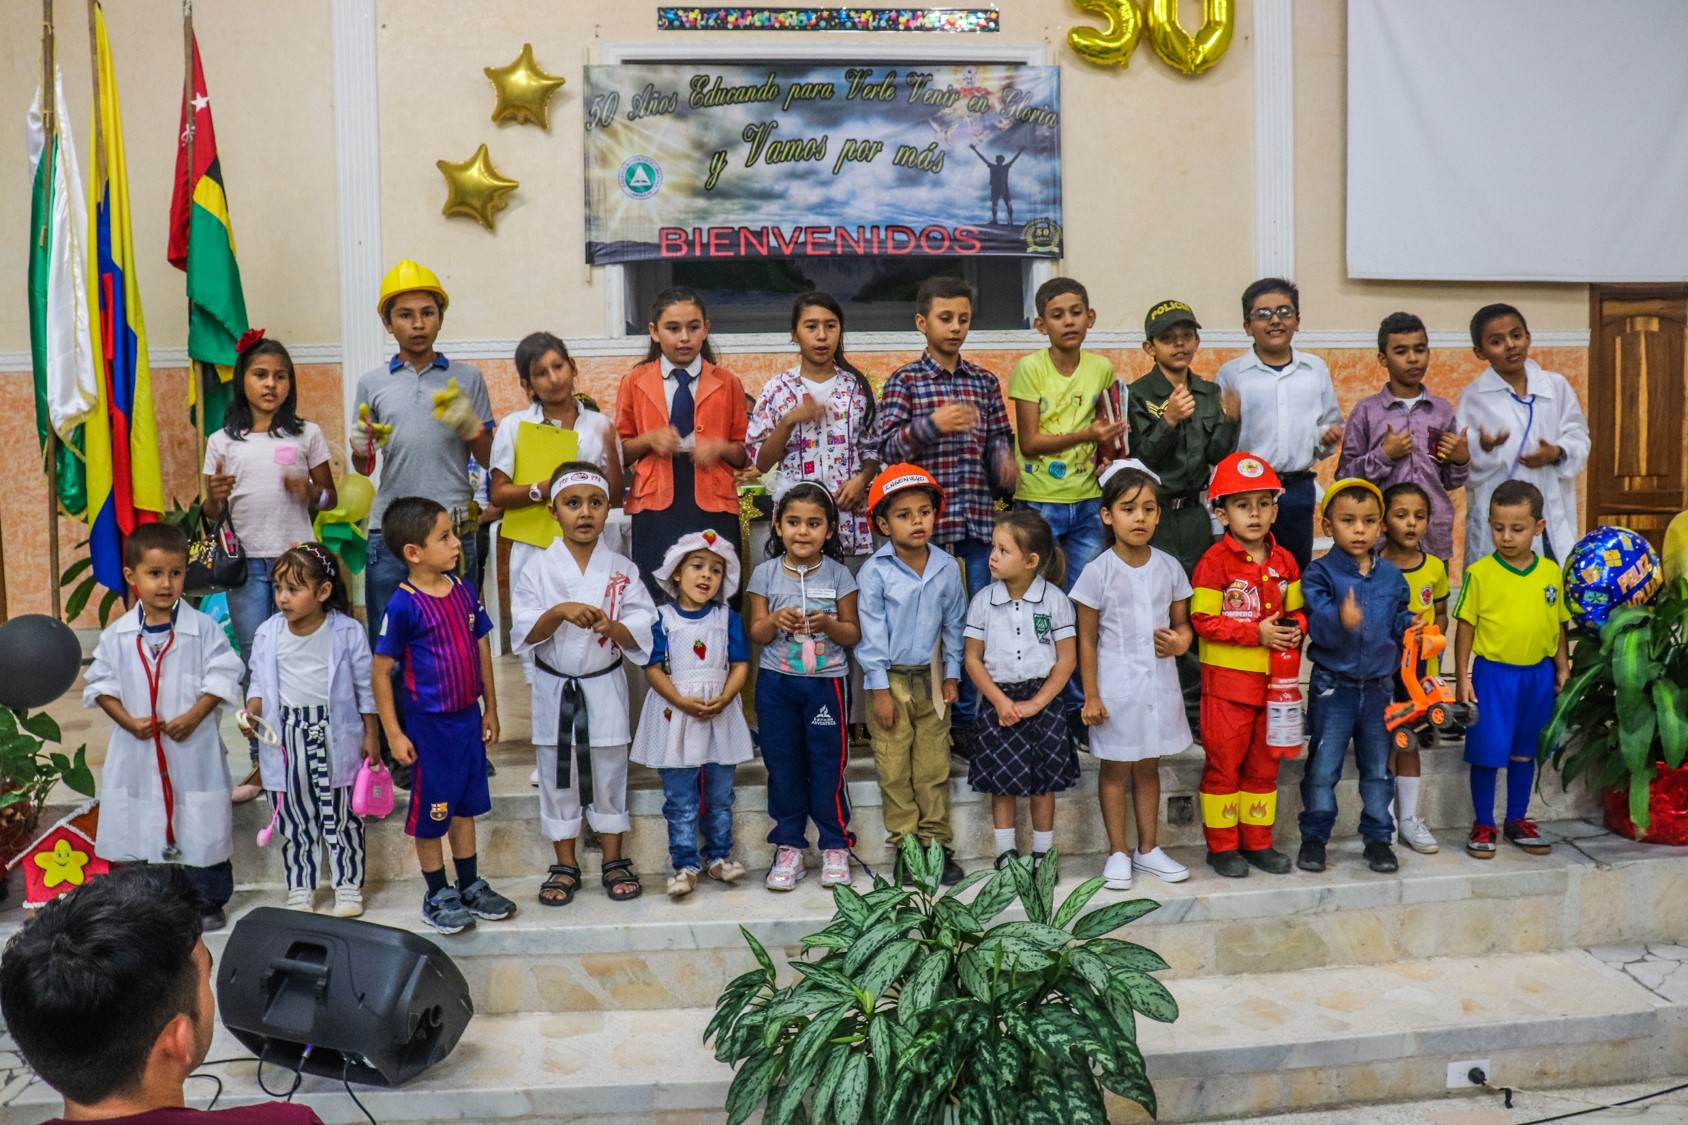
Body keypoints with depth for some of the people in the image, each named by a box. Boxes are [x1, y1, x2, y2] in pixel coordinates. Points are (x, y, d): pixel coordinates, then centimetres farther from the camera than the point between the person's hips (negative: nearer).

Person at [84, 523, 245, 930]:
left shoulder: (203, 629, -6)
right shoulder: (117, 635, 0)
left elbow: (223, 678, -8)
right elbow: (101, 684, 3)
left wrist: (194, 716, -18)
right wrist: (128, 721, -11)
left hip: (193, 749, -2)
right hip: (136, 750, 2)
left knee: (203, 827, 5)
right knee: (133, 828, 12)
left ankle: (209, 902, 21)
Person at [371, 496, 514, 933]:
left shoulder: (464, 590, -1)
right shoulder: (403, 605, -18)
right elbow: (380, 671, -13)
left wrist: (490, 709, 12)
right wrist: (394, 733, -13)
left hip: (469, 717, 6)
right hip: (429, 723, -6)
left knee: (466, 806, 18)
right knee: (431, 811, 9)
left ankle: (470, 886, 34)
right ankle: (437, 895, 26)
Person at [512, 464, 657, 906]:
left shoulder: (622, 570, -3)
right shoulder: (539, 568, -4)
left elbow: (642, 633, -6)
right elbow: (524, 632, -10)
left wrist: (613, 628, -26)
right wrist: (560, 612, -27)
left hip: (605, 687, 0)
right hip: (554, 687, 0)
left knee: (609, 774, 9)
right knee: (558, 776, 9)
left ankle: (614, 861, 23)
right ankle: (565, 866, 22)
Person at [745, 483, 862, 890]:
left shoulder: (838, 574, -2)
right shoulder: (765, 574, 1)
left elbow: (853, 633, 0)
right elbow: (756, 633, 2)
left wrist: (828, 623, -20)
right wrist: (775, 620, -19)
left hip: (827, 682, -1)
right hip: (776, 684, 2)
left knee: (828, 764, 3)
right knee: (783, 764, 7)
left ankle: (835, 845, 15)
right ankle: (789, 846, 18)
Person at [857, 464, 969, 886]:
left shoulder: (947, 567, -2)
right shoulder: (875, 571, -12)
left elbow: (954, 624, 7)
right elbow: (873, 632, -9)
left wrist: (951, 675, 6)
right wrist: (880, 688, -9)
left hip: (931, 678, 3)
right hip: (892, 679, -2)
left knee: (934, 768, 9)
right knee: (895, 771, 4)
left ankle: (937, 842, 19)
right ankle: (905, 845, 15)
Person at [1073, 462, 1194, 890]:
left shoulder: (1168, 567, 1)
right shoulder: (1099, 571, -10)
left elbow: (1182, 621, 11)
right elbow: (1087, 640, -6)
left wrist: (1181, 639, -13)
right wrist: (1091, 695, -9)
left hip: (1158, 682, 3)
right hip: (1116, 683, -3)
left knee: (1149, 767, 15)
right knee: (1116, 769, 8)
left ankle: (1148, 849, 27)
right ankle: (1118, 853, 19)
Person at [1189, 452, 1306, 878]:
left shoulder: (1284, 560, 6)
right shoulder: (1215, 562, -12)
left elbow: (1296, 609, 14)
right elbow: (1203, 620, -15)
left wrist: (1296, 629, -9)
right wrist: (1256, 633, -21)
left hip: (1274, 679, 6)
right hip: (1227, 680, -5)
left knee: (1264, 763, 14)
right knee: (1224, 763, 3)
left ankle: (1258, 841, 25)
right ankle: (1222, 845, 13)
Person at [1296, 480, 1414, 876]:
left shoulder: (1391, 576, 5)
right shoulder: (1320, 573, -10)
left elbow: (1400, 620, 9)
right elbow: (1316, 623, -23)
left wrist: (1413, 628, -13)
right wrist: (1341, 620, -43)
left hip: (1379, 685, 4)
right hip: (1333, 685, -4)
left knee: (1378, 767, 14)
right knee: (1323, 767, 4)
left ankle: (1378, 838, 26)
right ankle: (1314, 836, 17)